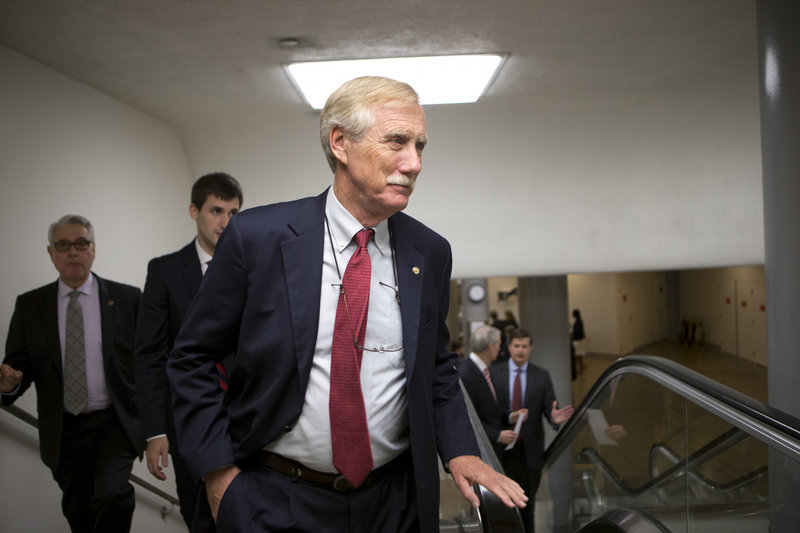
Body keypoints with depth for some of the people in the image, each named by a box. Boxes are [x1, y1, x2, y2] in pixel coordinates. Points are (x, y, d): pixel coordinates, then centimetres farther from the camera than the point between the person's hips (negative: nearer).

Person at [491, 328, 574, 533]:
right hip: (503, 448, -1)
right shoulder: (495, 373, 1)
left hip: (530, 449, 1)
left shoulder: (542, 376, 4)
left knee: (528, 499, 11)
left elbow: (549, 407, 0)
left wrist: (554, 417, -23)